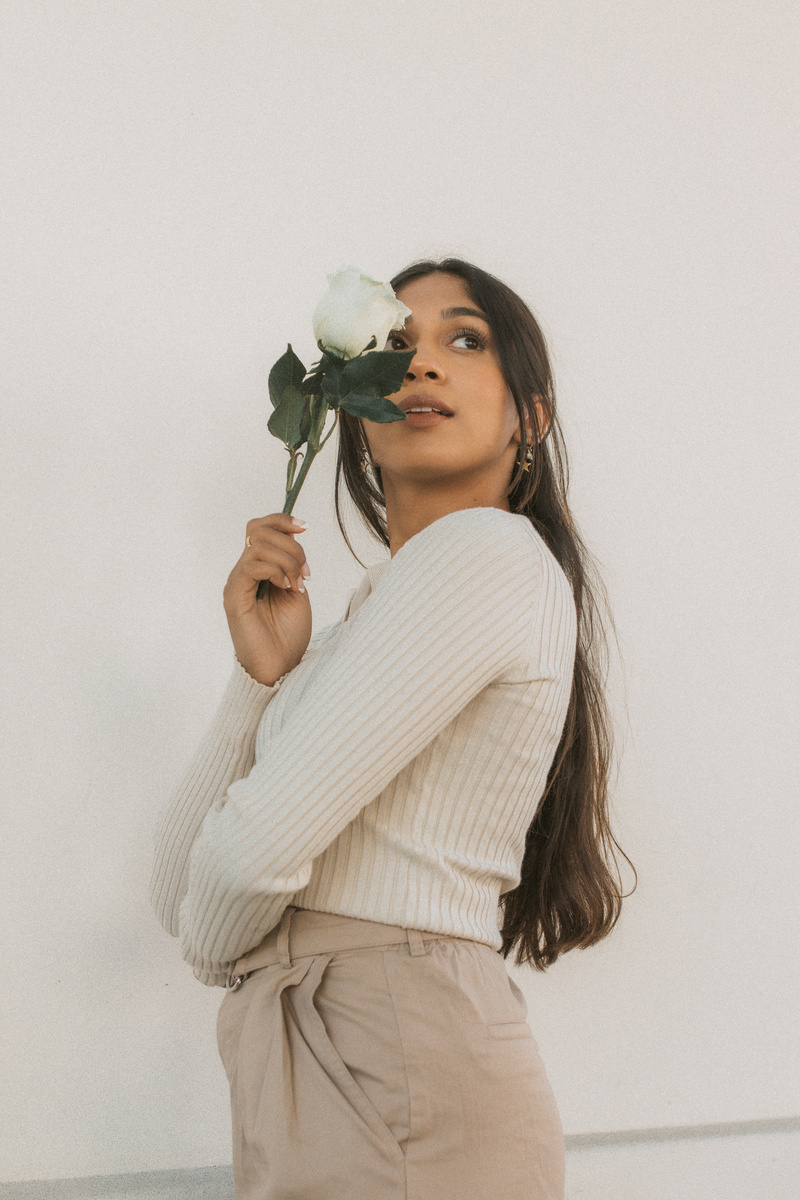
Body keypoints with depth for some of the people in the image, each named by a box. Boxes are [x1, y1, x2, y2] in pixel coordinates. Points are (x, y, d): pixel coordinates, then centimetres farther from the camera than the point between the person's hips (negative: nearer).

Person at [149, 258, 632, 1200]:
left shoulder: (487, 550, -12)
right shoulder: (368, 619, 16)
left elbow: (255, 848, -17)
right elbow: (181, 892, 9)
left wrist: (220, 948, 5)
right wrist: (262, 672, -3)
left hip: (400, 1089, -8)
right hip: (306, 1078, 8)